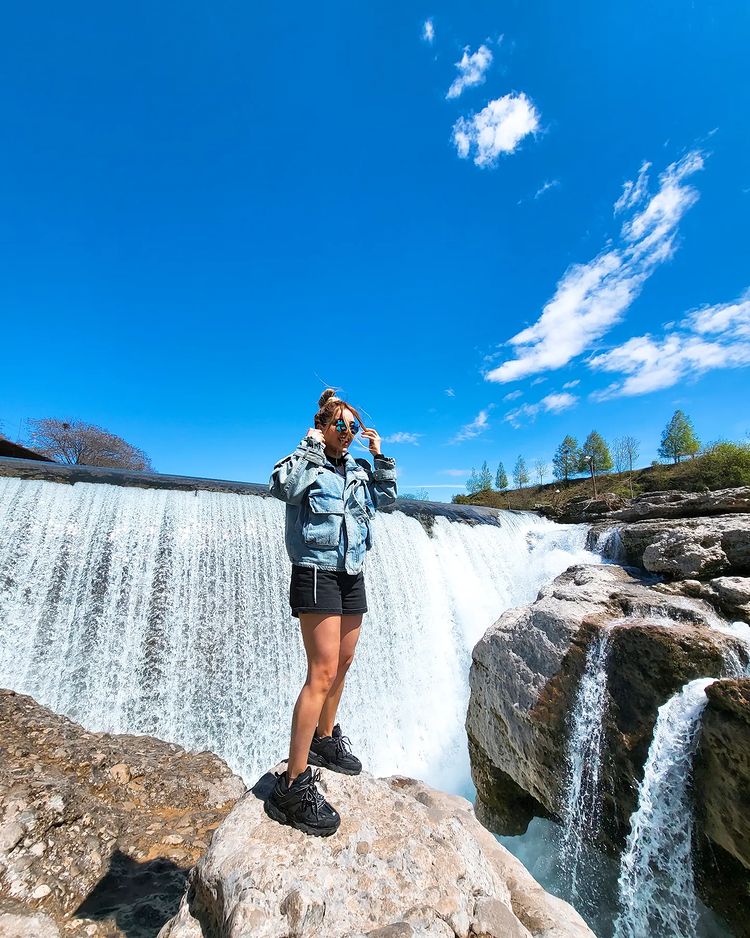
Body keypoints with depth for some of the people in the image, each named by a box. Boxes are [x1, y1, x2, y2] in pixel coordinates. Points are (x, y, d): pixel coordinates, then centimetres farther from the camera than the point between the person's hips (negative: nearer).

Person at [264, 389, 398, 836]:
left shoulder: (357, 468, 13)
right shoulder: (305, 462, -6)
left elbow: (387, 495, 15)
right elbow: (283, 485, -25)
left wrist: (379, 455, 7)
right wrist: (312, 446, -19)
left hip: (352, 576, 8)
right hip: (316, 574, -7)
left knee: (343, 663, 16)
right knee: (323, 672, -12)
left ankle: (325, 739, 37)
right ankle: (294, 784, 0)